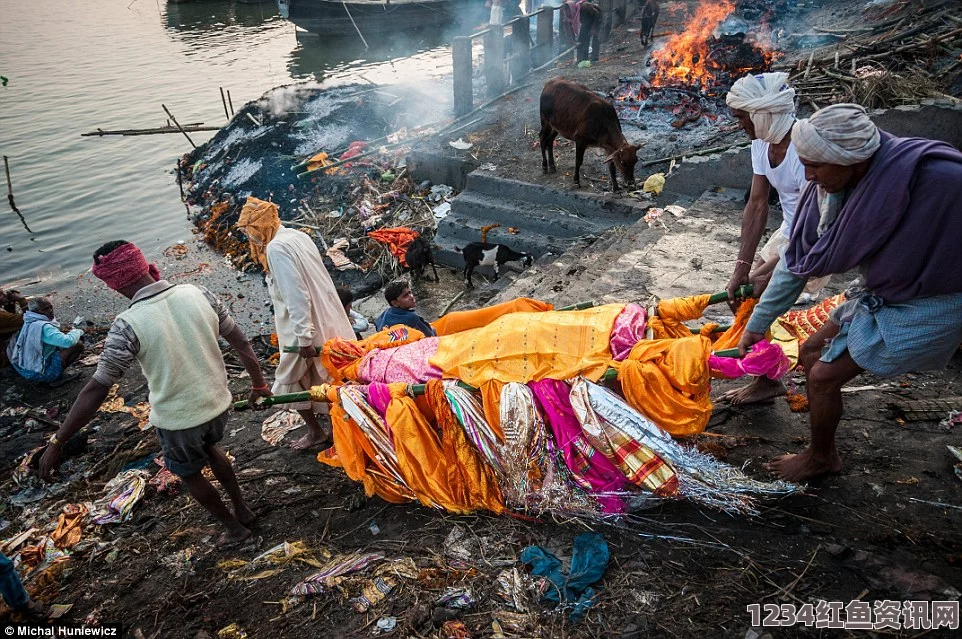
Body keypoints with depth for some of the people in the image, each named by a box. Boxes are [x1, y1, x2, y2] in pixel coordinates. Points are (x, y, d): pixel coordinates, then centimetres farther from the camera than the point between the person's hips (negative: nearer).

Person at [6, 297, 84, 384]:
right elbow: (68, 342, -33)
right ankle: (57, 374, -5)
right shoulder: (43, 327, -22)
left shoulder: (29, 323, 7)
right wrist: (77, 331, -13)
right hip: (39, 374, -10)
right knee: (78, 345, -13)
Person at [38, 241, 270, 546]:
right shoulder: (198, 293, -12)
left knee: (190, 474, 25)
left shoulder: (128, 325, -23)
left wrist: (56, 442, -9)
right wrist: (259, 384, 10)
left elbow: (96, 390, -19)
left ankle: (234, 528, 40)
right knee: (209, 447, 35)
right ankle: (243, 509, 45)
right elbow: (241, 342, -4)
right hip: (217, 403, 5)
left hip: (177, 418, -4)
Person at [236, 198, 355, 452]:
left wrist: (304, 337, -22)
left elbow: (296, 295, -24)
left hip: (306, 328, -8)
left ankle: (316, 432, 18)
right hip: (325, 321, 8)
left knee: (290, 381, 9)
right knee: (323, 379, 16)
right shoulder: (297, 236, 9)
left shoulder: (276, 249, -18)